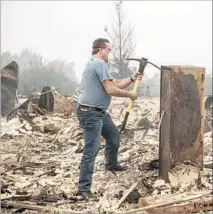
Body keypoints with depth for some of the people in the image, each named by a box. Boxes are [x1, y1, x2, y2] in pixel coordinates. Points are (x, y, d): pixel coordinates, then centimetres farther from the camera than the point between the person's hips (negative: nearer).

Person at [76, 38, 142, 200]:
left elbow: (114, 83, 20)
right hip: (90, 113, -11)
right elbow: (111, 90, -19)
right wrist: (130, 94, -6)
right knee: (91, 150, -12)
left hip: (99, 112, 11)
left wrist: (132, 79, 13)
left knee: (114, 134, 29)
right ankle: (84, 187, -11)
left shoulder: (96, 64, 19)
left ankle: (112, 165, 47)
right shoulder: (100, 63, -16)